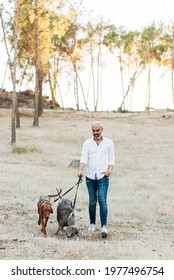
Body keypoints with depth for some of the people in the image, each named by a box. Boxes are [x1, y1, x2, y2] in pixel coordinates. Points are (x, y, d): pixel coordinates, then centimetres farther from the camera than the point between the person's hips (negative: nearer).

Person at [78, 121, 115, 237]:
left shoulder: (109, 142, 6)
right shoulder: (87, 143, 7)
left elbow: (112, 159, 5)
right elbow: (84, 158, -4)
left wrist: (110, 170, -14)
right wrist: (80, 170, -21)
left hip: (103, 177, -2)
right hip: (90, 176, 2)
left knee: (102, 200, -14)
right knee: (92, 201, 11)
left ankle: (104, 226, -17)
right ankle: (92, 223, 26)